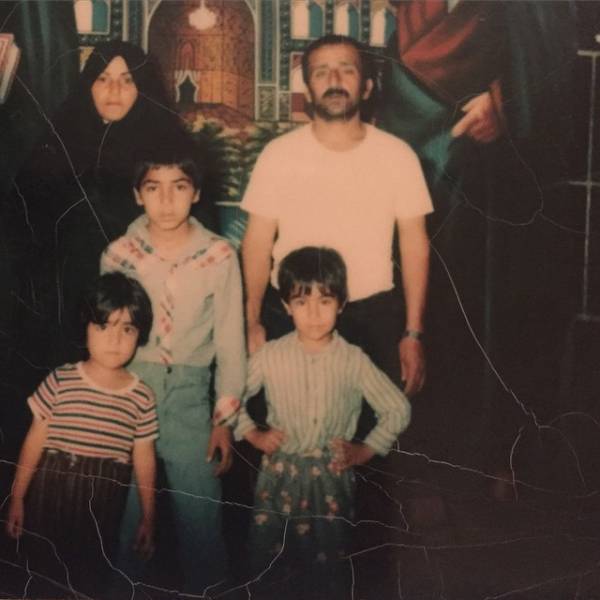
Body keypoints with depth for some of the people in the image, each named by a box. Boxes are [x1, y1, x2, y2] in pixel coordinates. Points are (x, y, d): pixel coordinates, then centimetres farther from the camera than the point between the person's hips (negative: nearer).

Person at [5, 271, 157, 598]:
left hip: (102, 509, 1)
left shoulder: (141, 397, -4)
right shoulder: (60, 381, -7)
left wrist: (148, 517, 5)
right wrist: (17, 497, 1)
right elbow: (34, 441, -1)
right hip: (50, 496, -1)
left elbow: (144, 459, 2)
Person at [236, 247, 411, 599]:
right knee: (267, 564, 12)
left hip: (333, 478, 0)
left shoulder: (354, 361, -9)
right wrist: (252, 434, -3)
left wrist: (365, 451, -6)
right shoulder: (271, 356, -8)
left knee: (327, 565, 12)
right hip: (281, 473, 1)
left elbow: (398, 410, -2)